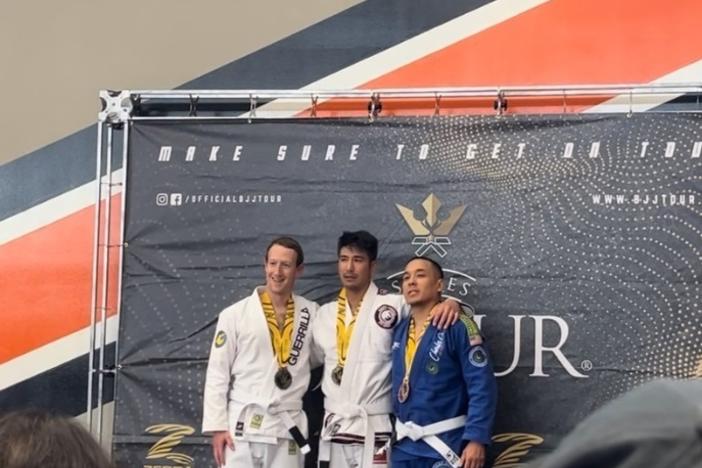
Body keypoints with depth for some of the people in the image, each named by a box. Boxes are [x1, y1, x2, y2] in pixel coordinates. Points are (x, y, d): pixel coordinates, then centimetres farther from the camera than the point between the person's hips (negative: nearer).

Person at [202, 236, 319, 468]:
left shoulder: (311, 314, 5)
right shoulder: (235, 314, -1)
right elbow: (217, 373, 0)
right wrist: (217, 426, -5)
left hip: (288, 429, 2)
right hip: (242, 427, -2)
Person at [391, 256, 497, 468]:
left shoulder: (458, 326, -10)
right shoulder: (399, 331, 8)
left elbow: (482, 386, -14)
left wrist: (476, 439, -20)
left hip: (444, 446, -6)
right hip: (403, 445, 6)